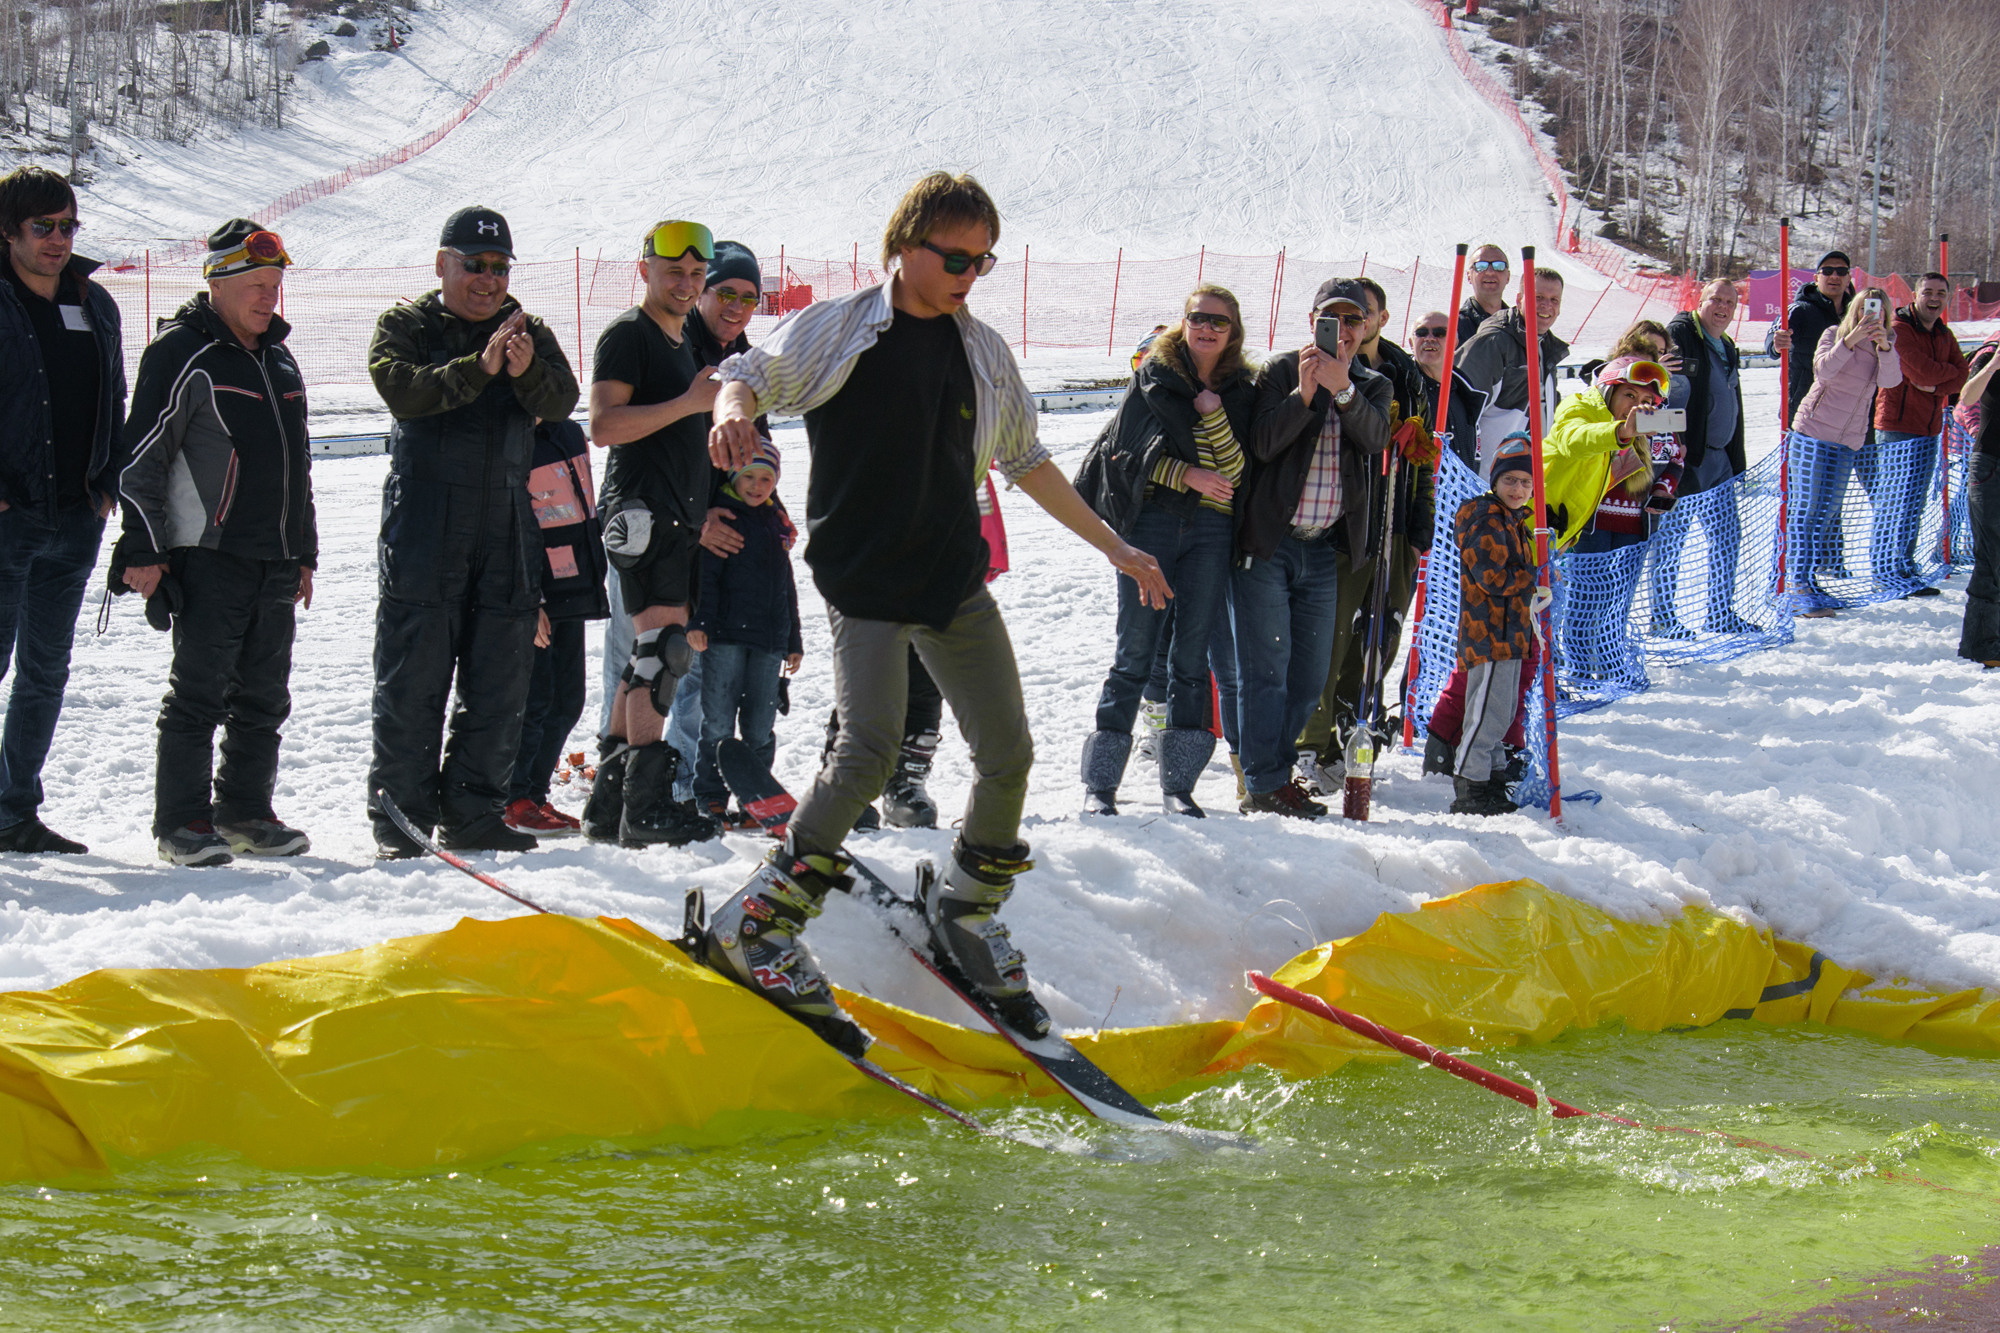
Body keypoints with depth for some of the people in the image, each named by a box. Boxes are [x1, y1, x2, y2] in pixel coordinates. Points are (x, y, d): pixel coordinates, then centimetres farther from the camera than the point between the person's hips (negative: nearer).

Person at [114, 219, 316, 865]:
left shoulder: (279, 361, 18)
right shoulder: (182, 354, -6)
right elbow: (142, 459, -8)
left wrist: (304, 554, 24)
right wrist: (143, 550, -13)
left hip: (274, 563, 7)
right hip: (206, 554, -7)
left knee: (264, 698, 9)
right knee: (198, 692, -7)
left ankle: (245, 811, 19)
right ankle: (183, 821, -2)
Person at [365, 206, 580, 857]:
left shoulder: (531, 334, 13)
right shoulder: (405, 326, 4)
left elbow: (560, 402, -4)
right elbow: (402, 389, -16)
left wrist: (527, 372, -26)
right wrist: (480, 368, -28)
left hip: (508, 531, 4)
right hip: (423, 528, -4)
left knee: (499, 687, 4)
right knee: (412, 681, -4)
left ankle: (472, 814, 11)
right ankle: (401, 816, 1)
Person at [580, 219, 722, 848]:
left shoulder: (684, 341, 23)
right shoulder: (628, 334, -6)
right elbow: (605, 425, -18)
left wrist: (703, 512, 23)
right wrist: (690, 402, -21)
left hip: (681, 517, 10)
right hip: (642, 510, -10)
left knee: (650, 660, 8)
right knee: (664, 647, -16)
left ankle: (611, 800, 11)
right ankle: (646, 805, -18)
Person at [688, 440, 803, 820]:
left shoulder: (777, 523, 18)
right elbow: (705, 574, -7)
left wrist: (793, 641, 23)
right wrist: (699, 622, -18)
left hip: (769, 639, 5)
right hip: (725, 635, -5)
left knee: (761, 726, 7)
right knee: (719, 723, -5)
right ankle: (711, 798, 1)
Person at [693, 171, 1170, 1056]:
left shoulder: (983, 353, 14)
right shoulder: (836, 331, -2)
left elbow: (1024, 461, 22)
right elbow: (751, 375, -5)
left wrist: (1113, 547, 24)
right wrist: (733, 411, -31)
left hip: (957, 584, 6)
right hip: (863, 582, -6)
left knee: (1008, 752, 2)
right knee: (871, 749, -22)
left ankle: (965, 916, 25)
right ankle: (757, 927, -15)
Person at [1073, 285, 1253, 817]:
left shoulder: (1240, 392, 12)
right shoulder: (1155, 375, 6)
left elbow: (1235, 471, 4)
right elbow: (1126, 450, 1)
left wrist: (1214, 415, -10)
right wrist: (1186, 473, -10)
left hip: (1211, 529, 2)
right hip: (1151, 522, -2)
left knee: (1192, 657, 2)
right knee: (1135, 654, -5)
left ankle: (1179, 785, 8)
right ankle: (1099, 783, -1)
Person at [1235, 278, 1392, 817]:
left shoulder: (1373, 387, 11)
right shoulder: (1281, 371, 0)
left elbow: (1375, 436, -12)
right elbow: (1264, 443, -14)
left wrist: (1341, 389, -29)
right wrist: (1304, 393, -27)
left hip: (1325, 550, 4)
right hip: (1268, 543, -4)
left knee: (1309, 675, 8)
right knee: (1266, 667, -7)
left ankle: (1276, 772, 19)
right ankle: (1262, 786, -6)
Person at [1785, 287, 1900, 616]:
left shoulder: (1885, 345, 7)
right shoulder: (1835, 335, -6)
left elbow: (1890, 380, -13)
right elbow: (1823, 369, -23)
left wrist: (1885, 348, -31)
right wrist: (1850, 341, -35)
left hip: (1848, 441, 5)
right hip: (1813, 432, -5)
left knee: (1827, 513, 8)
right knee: (1806, 509, -8)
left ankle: (1810, 581, 16)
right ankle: (1798, 583, -8)